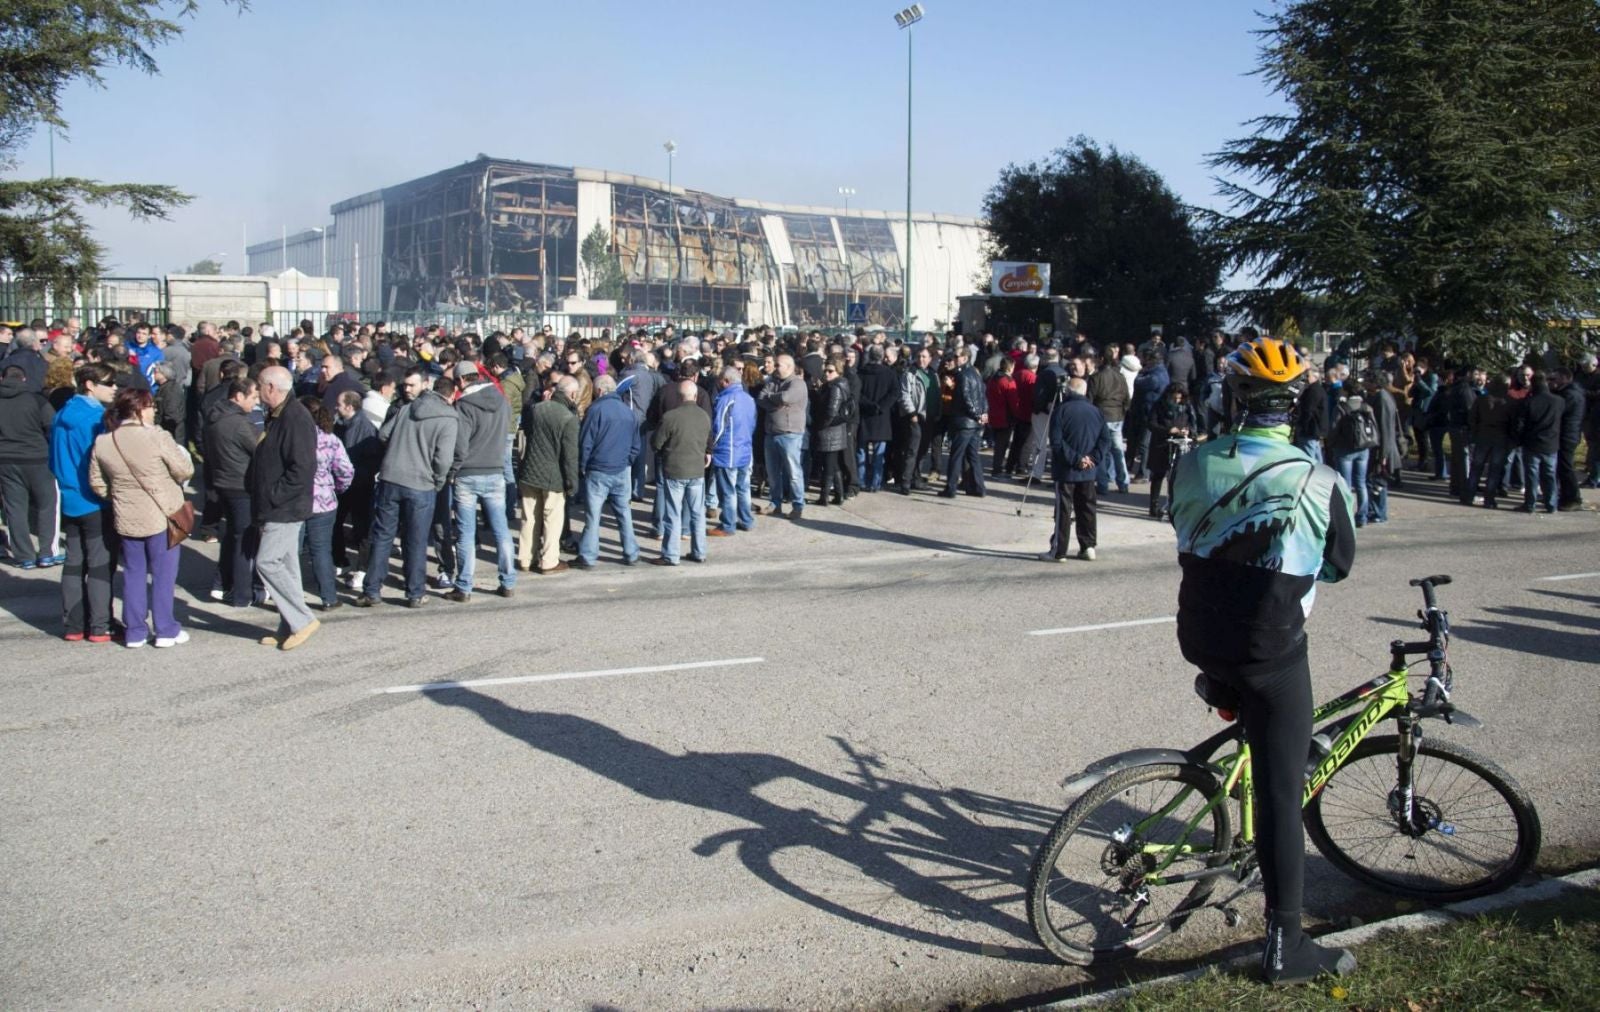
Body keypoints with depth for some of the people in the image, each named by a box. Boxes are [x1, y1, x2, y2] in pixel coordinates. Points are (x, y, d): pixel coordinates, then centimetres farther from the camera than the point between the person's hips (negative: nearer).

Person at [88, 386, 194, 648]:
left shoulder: (102, 442, -2)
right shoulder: (155, 437, -18)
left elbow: (97, 483, 6)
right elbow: (184, 470, -13)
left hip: (126, 519, 5)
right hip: (161, 516, -5)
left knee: (133, 574, 15)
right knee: (163, 574, 7)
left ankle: (134, 632, 20)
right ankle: (166, 631, 13)